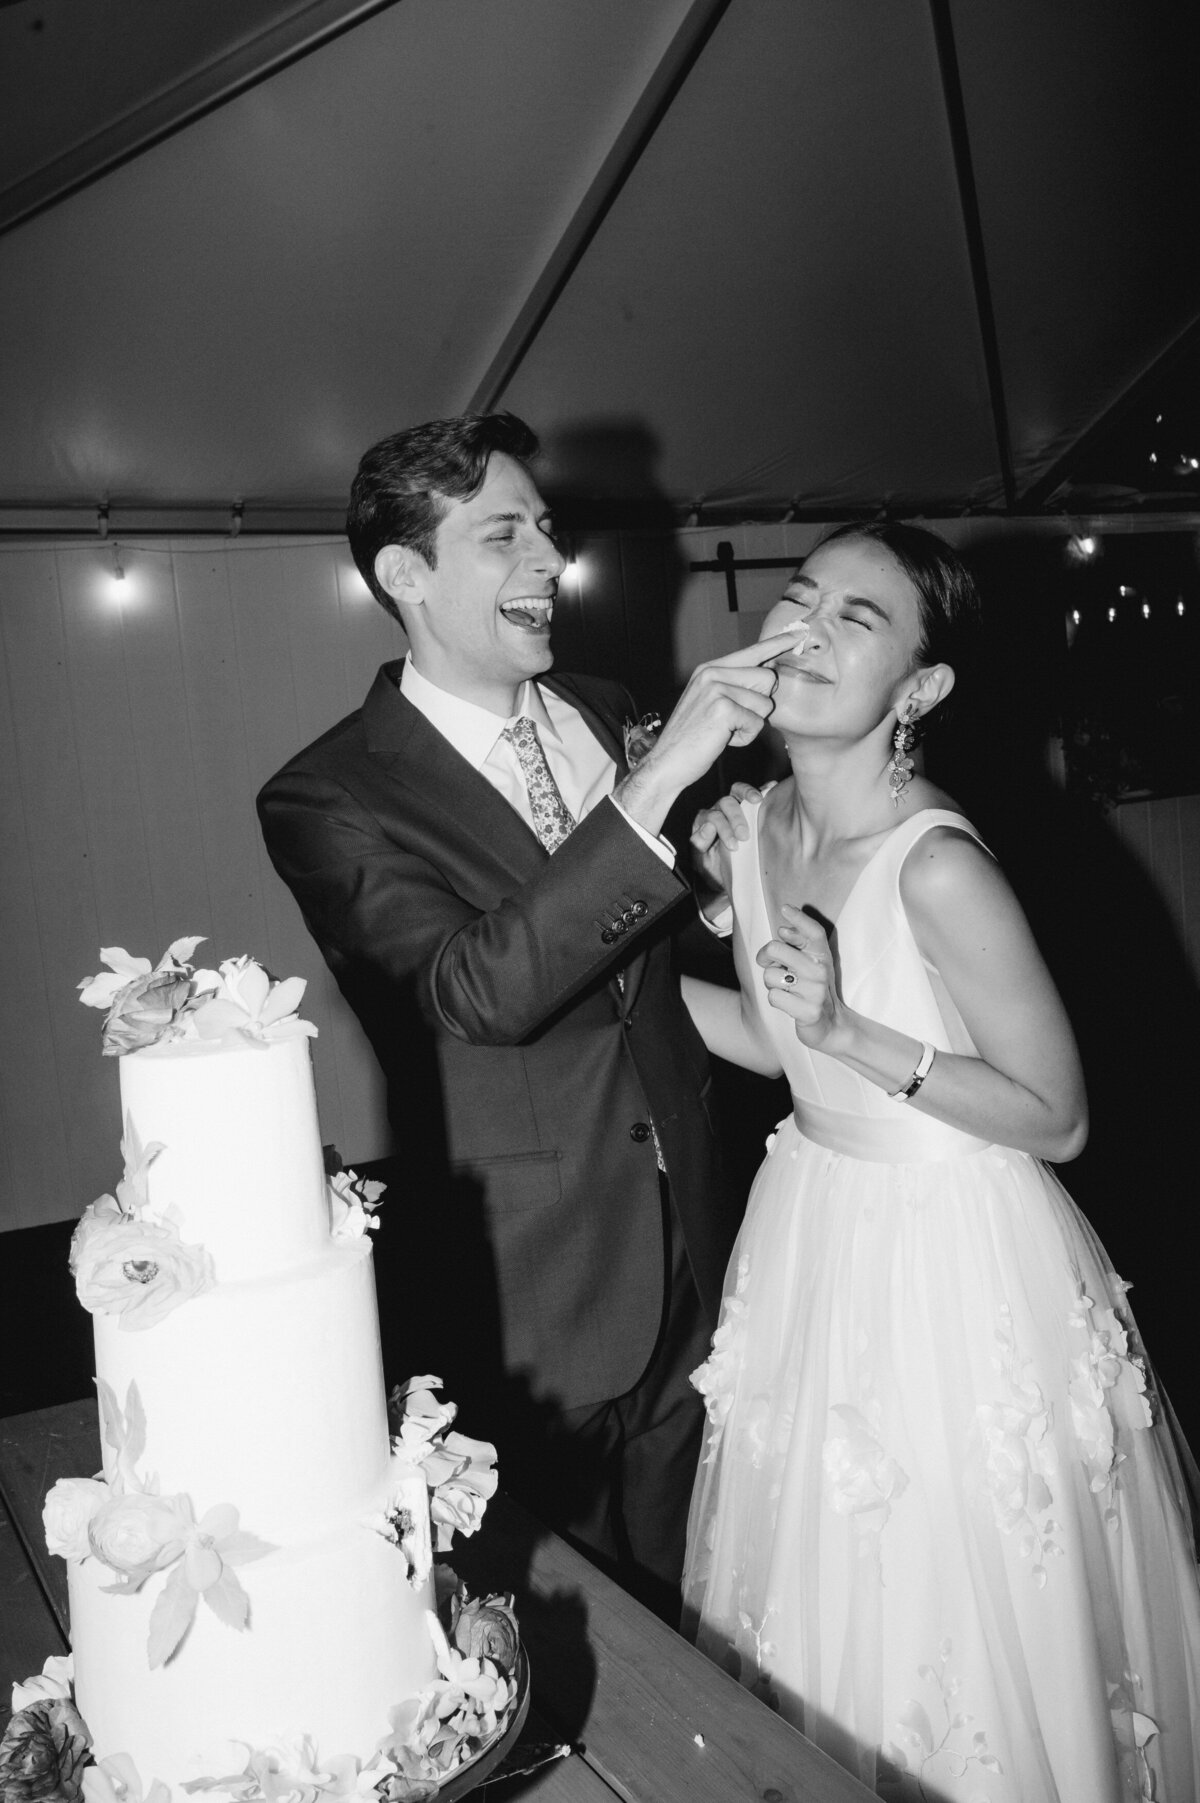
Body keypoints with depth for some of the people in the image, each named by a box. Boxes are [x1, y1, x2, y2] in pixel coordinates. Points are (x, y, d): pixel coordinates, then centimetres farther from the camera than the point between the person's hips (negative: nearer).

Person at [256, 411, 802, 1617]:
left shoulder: (605, 713, 4)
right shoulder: (324, 801, -14)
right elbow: (480, 988, -31)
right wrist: (656, 780, -32)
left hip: (689, 1262, 5)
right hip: (528, 1315, -5)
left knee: (688, 1603, 22)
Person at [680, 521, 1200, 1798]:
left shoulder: (938, 867, -25)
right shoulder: (756, 826, -4)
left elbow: (1057, 1119, -16)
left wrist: (855, 1036, -27)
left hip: (955, 1271, -6)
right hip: (813, 1245, 7)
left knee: (968, 1634, 14)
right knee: (813, 1618, 25)